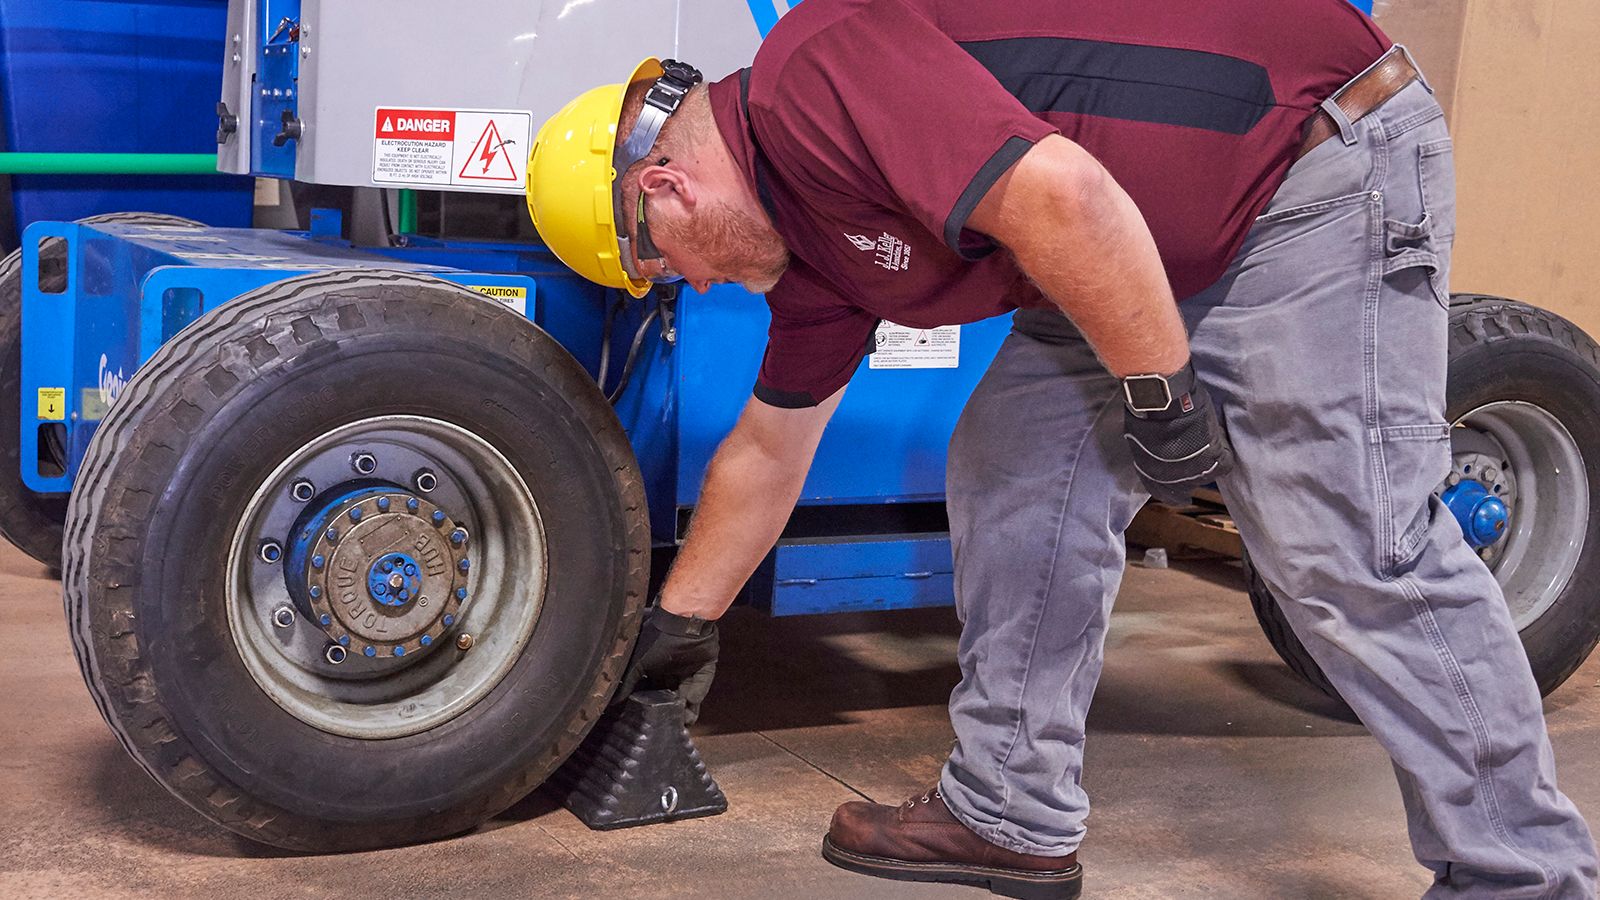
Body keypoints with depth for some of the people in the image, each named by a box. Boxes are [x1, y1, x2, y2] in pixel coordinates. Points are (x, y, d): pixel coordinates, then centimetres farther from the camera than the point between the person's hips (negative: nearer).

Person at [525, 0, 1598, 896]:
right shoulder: (803, 243, 11)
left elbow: (1060, 197, -32)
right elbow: (768, 450, 22)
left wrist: (1155, 388, -19)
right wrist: (682, 621, 31)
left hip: (1327, 160, -10)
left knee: (1357, 551, -11)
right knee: (1013, 468, 6)